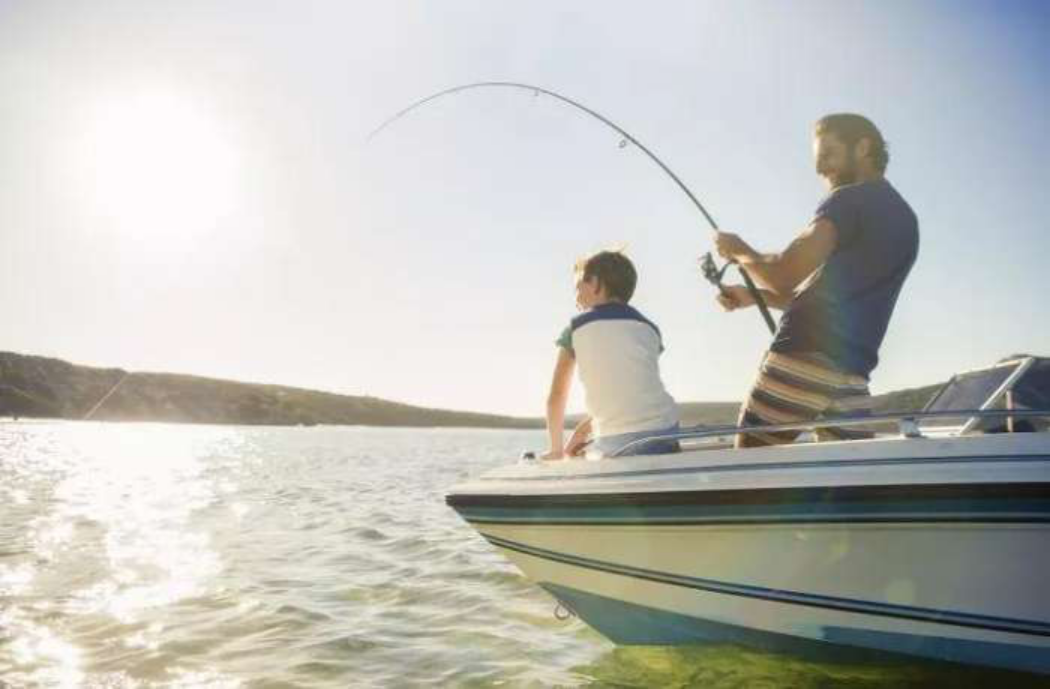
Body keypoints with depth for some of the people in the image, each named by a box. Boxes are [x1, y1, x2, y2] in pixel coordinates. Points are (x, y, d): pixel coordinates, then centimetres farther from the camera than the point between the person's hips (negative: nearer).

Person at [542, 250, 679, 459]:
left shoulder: (576, 327, 6)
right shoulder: (649, 328, 15)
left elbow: (556, 397, 8)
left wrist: (556, 449, 21)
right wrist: (583, 429, 24)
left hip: (617, 444, -3)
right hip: (664, 432, 3)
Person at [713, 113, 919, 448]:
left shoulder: (850, 199, -3)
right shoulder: (905, 218, 23)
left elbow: (785, 274, -13)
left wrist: (740, 251, 6)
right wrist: (755, 295, 20)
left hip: (803, 359, -8)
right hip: (852, 374, 8)